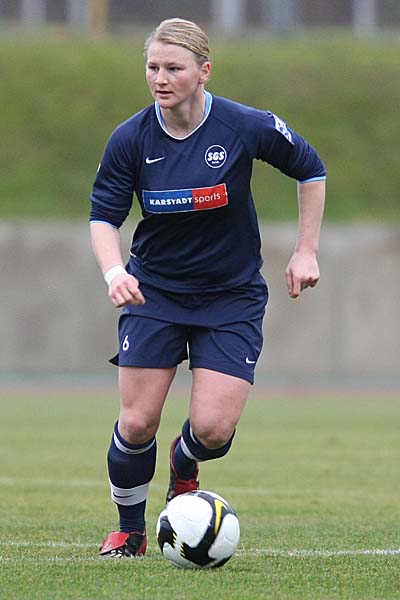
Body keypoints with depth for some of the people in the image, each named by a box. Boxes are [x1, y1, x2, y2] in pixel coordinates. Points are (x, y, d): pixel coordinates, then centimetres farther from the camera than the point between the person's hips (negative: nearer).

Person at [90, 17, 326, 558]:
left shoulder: (248, 127, -16)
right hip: (154, 290, 1)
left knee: (213, 428, -12)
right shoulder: (130, 139, -12)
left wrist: (306, 250, 1)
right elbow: (104, 216, -5)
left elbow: (311, 170, 1)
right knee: (137, 423, -7)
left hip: (232, 295, -1)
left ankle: (184, 468, 26)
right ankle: (130, 530, 19)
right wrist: (114, 272, -25)